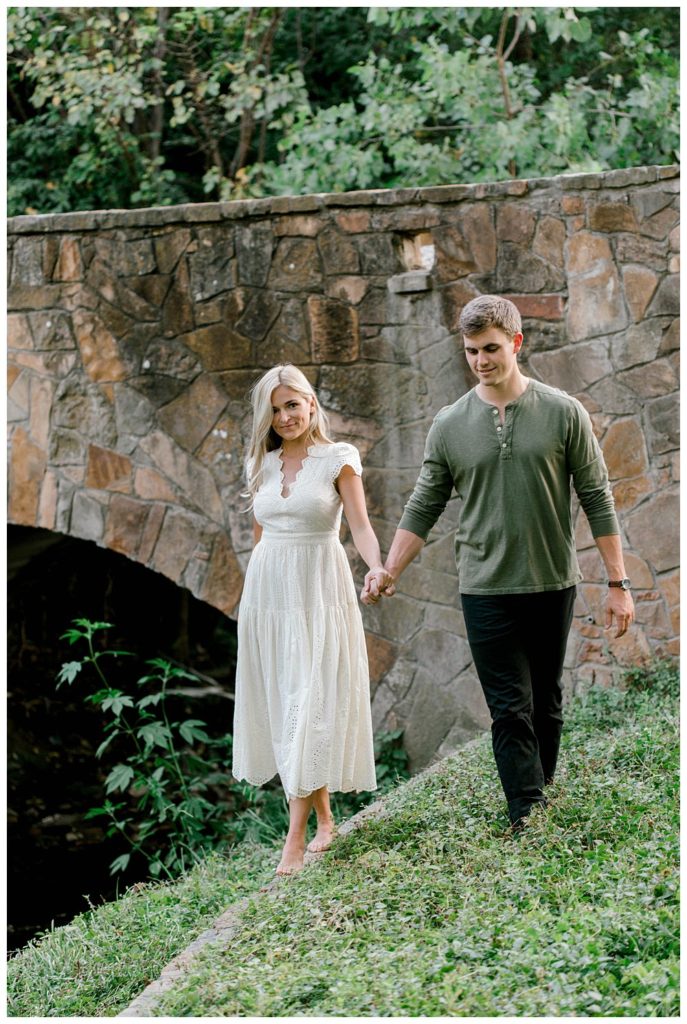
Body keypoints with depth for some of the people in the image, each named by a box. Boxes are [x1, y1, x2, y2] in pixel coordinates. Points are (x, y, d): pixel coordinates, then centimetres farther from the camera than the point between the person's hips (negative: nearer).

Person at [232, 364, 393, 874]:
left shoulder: (338, 459, -3)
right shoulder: (261, 464, 10)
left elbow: (360, 524, -12)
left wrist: (376, 567, -31)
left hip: (320, 589, -5)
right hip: (268, 589, 5)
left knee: (310, 707, -9)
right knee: (281, 706, 5)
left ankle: (295, 840, -12)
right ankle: (325, 819, 19)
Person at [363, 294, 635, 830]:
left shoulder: (563, 413, -1)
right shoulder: (450, 425, 2)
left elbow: (597, 499, 0)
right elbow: (424, 507, 7)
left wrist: (619, 583, -2)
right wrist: (387, 574, -3)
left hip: (553, 585, 0)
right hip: (486, 590, 0)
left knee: (546, 704, 11)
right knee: (511, 710, -4)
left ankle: (538, 797, 27)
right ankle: (528, 818, -5)